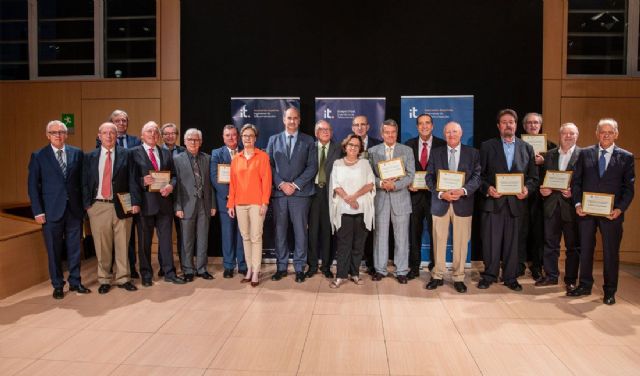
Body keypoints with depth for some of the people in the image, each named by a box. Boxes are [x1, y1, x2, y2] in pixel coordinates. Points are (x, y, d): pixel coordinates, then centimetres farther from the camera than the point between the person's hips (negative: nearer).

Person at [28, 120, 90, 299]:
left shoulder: (77, 153, 5)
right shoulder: (38, 156, 1)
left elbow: (83, 180, 7)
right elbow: (33, 185, -1)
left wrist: (85, 204, 0)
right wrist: (37, 211, -7)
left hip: (75, 209, 2)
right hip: (52, 210, -1)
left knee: (74, 248, 9)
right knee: (54, 250, 7)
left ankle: (75, 282, 22)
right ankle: (58, 285, 20)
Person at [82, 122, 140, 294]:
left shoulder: (125, 154, 3)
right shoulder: (90, 157, 8)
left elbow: (132, 180, -1)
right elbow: (85, 182, 9)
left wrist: (135, 202, -9)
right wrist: (87, 204, -1)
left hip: (121, 206, -1)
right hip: (98, 206, 1)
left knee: (122, 244, 5)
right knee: (102, 246, 6)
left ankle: (123, 278, 18)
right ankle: (104, 280, 21)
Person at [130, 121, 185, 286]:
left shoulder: (166, 153, 13)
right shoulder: (135, 153, 1)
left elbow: (174, 175, 10)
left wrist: (171, 185, -10)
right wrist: (143, 181, -21)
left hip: (164, 201, 3)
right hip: (145, 202, -3)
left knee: (166, 238, 8)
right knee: (144, 240, 7)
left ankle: (169, 273, 17)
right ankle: (146, 275, 19)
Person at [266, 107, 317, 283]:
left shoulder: (308, 141, 6)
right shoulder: (273, 140, 11)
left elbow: (312, 166, -1)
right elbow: (269, 165, 5)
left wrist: (296, 184, -9)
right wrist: (281, 184, -8)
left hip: (300, 192, -1)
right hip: (279, 191, 2)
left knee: (300, 231, 2)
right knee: (280, 231, 6)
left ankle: (299, 268, 12)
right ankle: (281, 266, 17)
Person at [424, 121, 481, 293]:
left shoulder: (472, 153, 5)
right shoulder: (436, 153, 7)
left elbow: (476, 177, -2)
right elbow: (429, 178, 1)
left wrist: (463, 190, -20)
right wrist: (441, 193, -14)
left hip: (463, 203, 0)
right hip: (440, 203, 1)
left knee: (461, 242, 5)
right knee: (439, 241, 7)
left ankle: (459, 277, 17)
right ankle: (438, 276, 19)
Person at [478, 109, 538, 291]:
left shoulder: (527, 148, 11)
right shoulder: (487, 146, 5)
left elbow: (533, 177, 11)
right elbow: (480, 174, 3)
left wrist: (527, 188, -8)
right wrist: (487, 189, -13)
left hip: (516, 202, 2)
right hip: (493, 201, -1)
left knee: (512, 242, 7)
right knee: (490, 241, 1)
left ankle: (510, 277, 19)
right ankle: (489, 276, 14)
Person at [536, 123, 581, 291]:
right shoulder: (550, 154, 11)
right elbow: (543, 177, 12)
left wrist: (573, 193, -20)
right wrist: (542, 189, -6)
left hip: (571, 206, -3)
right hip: (552, 205, 4)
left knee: (573, 245, 7)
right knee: (550, 243, 10)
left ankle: (571, 280, 18)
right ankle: (551, 276, 21)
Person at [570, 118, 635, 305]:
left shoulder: (626, 157, 3)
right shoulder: (585, 154, 5)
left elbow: (629, 187, 1)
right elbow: (576, 181, 5)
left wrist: (620, 209, -12)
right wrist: (578, 204, -7)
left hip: (611, 213, -1)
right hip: (586, 211, 1)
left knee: (611, 252, 7)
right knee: (585, 249, 10)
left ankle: (610, 291, 20)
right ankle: (585, 286, 24)